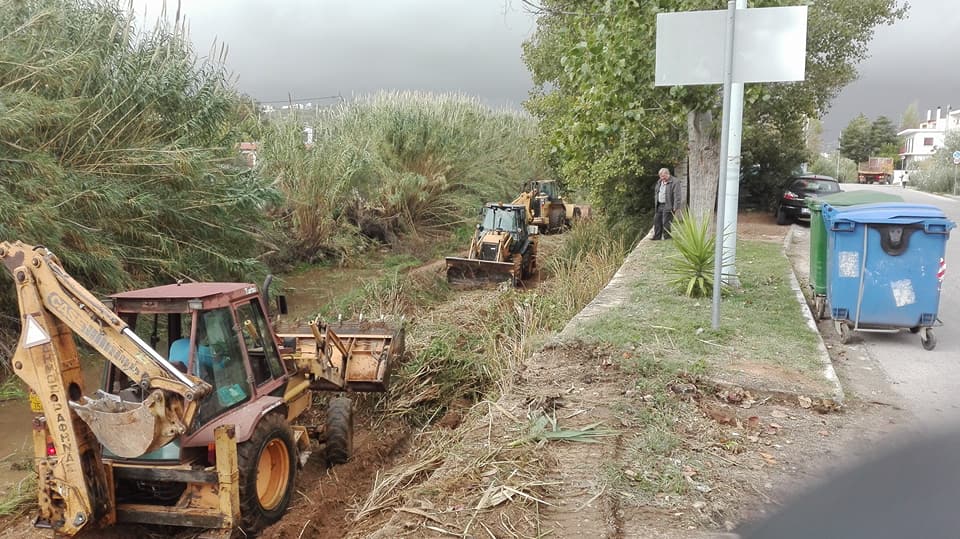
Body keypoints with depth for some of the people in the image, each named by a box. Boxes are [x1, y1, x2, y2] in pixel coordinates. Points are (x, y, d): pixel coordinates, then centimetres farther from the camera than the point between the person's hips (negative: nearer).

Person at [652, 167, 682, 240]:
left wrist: (676, 207, -21)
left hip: (668, 207, -8)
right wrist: (655, 204, 18)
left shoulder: (675, 182, -11)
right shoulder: (659, 182, 14)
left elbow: (677, 196, -16)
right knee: (657, 221, 9)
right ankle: (657, 237, 16)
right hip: (659, 206, 8)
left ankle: (667, 238, 2)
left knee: (666, 223, -7)